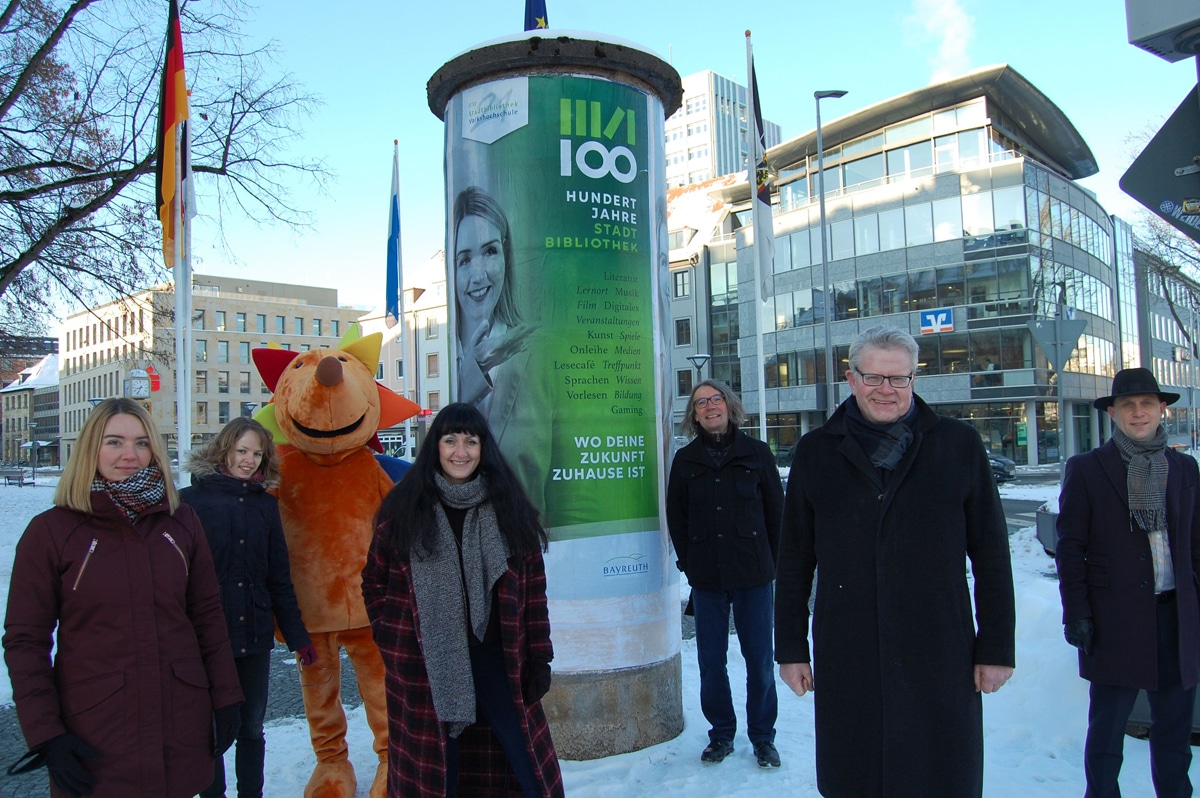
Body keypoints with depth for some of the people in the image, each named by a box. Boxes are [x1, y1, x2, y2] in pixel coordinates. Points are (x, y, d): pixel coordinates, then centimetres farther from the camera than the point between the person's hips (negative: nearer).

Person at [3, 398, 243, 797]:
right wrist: (45, 734, -8)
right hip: (94, 737, -2)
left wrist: (225, 697, 5)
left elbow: (207, 615, 7)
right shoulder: (51, 531, -6)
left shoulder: (181, 521, 2)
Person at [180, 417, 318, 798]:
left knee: (251, 730, 13)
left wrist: (298, 636, 6)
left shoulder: (265, 503, 5)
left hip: (254, 637, 3)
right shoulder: (191, 500, -5)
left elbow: (279, 577, 8)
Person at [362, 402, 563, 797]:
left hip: (496, 660, 0)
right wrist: (389, 634, 2)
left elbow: (533, 589, 3)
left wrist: (538, 659, 0)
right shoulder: (404, 508, 2)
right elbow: (374, 580, 11)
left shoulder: (509, 508, 3)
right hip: (424, 666, 0)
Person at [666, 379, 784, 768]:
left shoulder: (756, 452, 2)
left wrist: (770, 562, 3)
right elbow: (676, 517, 8)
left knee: (759, 659, 5)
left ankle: (762, 736, 22)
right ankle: (721, 734, 25)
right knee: (711, 661, 8)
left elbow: (776, 510, 5)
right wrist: (690, 562, 3)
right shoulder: (686, 459, 5)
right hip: (706, 578, 1)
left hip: (754, 575, -1)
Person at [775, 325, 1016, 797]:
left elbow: (991, 554, 4)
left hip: (941, 661, 0)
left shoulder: (958, 445, 2)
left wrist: (997, 647, 1)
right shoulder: (816, 453, 4)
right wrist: (791, 649, 5)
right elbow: (794, 561, 5)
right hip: (846, 665, 1)